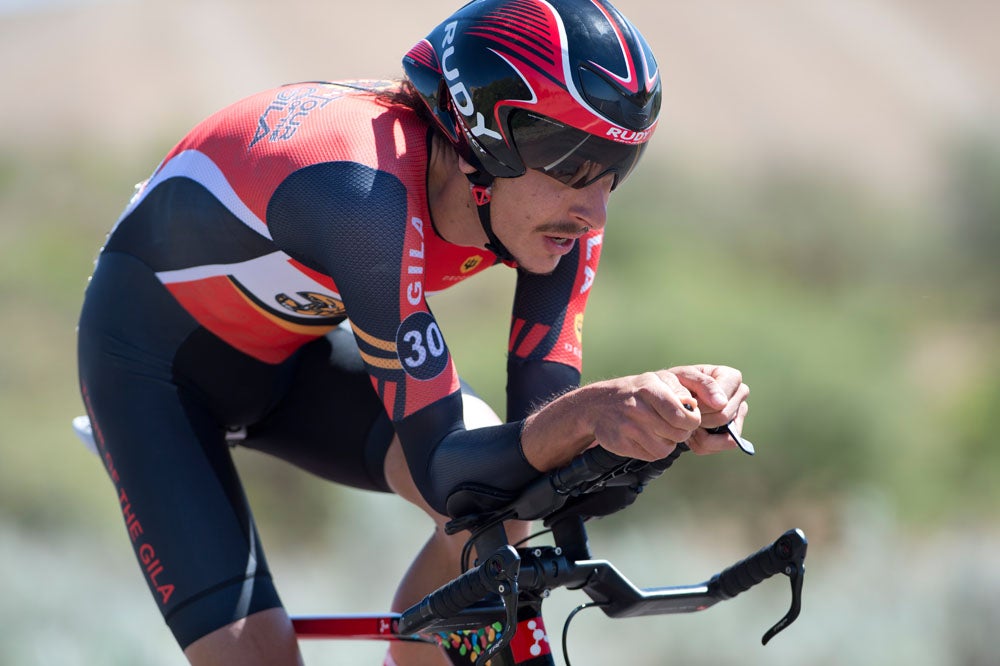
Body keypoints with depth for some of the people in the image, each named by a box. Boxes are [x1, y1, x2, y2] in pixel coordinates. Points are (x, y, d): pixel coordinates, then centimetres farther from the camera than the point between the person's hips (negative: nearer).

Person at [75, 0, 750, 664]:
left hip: (297, 349, 6)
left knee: (498, 500, -19)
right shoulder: (366, 193, -41)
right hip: (155, 359, -6)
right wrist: (588, 412, -57)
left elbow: (539, 445, -21)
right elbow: (441, 471, -40)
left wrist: (674, 413, -41)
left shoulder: (556, 207, -20)